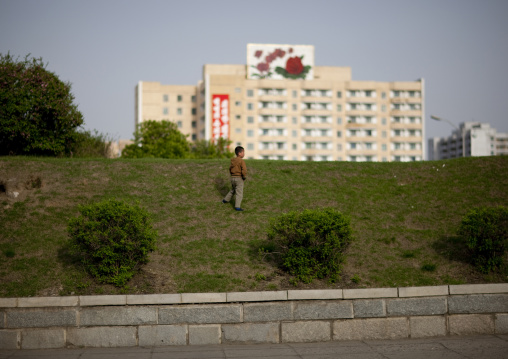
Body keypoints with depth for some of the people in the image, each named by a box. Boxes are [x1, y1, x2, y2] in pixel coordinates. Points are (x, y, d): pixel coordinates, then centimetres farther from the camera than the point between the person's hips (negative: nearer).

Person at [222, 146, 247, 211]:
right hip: (239, 179, -7)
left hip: (233, 178, 7)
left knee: (233, 190, 28)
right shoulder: (241, 161, -16)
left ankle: (225, 200, 37)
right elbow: (244, 170, -23)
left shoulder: (233, 160, 6)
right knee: (239, 193, -3)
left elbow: (230, 168, 16)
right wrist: (244, 177, -7)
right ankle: (237, 206, -7)